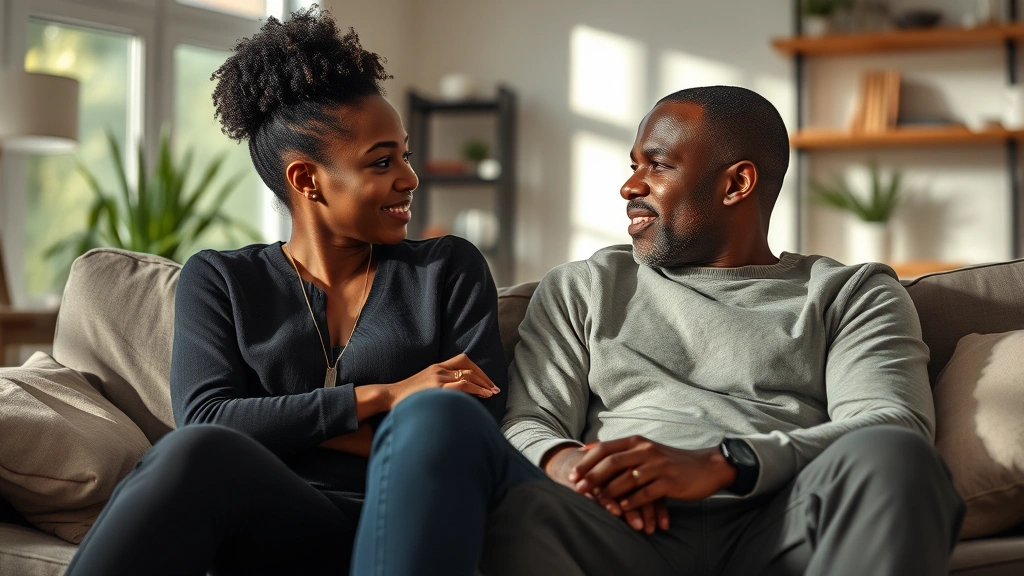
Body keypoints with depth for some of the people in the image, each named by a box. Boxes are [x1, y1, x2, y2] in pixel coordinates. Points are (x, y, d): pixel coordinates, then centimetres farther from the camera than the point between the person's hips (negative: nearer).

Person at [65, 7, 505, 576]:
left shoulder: (450, 269, 16)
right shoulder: (218, 280, 16)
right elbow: (203, 417, -3)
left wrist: (278, 425, -3)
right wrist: (383, 396, -8)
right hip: (252, 525, 1)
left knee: (196, 453, -33)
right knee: (195, 446, -37)